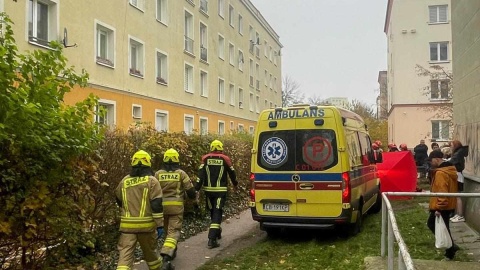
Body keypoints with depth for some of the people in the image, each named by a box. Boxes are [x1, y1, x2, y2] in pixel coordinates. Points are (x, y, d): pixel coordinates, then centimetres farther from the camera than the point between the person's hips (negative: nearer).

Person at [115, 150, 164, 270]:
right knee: (150, 251, 19)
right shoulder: (152, 181, -5)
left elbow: (119, 200, 22)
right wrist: (160, 225, -8)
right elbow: (157, 205, -11)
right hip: (146, 224, -1)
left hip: (127, 225, 2)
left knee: (125, 254, -2)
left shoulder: (124, 181, 7)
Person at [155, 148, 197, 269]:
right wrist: (193, 197, 20)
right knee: (173, 231, -5)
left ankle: (172, 252, 39)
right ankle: (166, 258, -23)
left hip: (162, 206, 3)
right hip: (176, 206, -3)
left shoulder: (158, 174, 2)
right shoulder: (181, 173, -3)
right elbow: (190, 189, -2)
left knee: (168, 229, 23)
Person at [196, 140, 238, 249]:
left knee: (212, 212, 19)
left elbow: (201, 174, -6)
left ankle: (217, 232, 38)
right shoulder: (225, 159, -1)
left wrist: (197, 188, -7)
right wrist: (235, 183, 28)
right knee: (217, 213, -4)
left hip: (208, 190, 3)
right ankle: (212, 240, -14)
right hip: (221, 191, -2)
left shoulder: (205, 158, 2)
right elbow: (232, 173, 10)